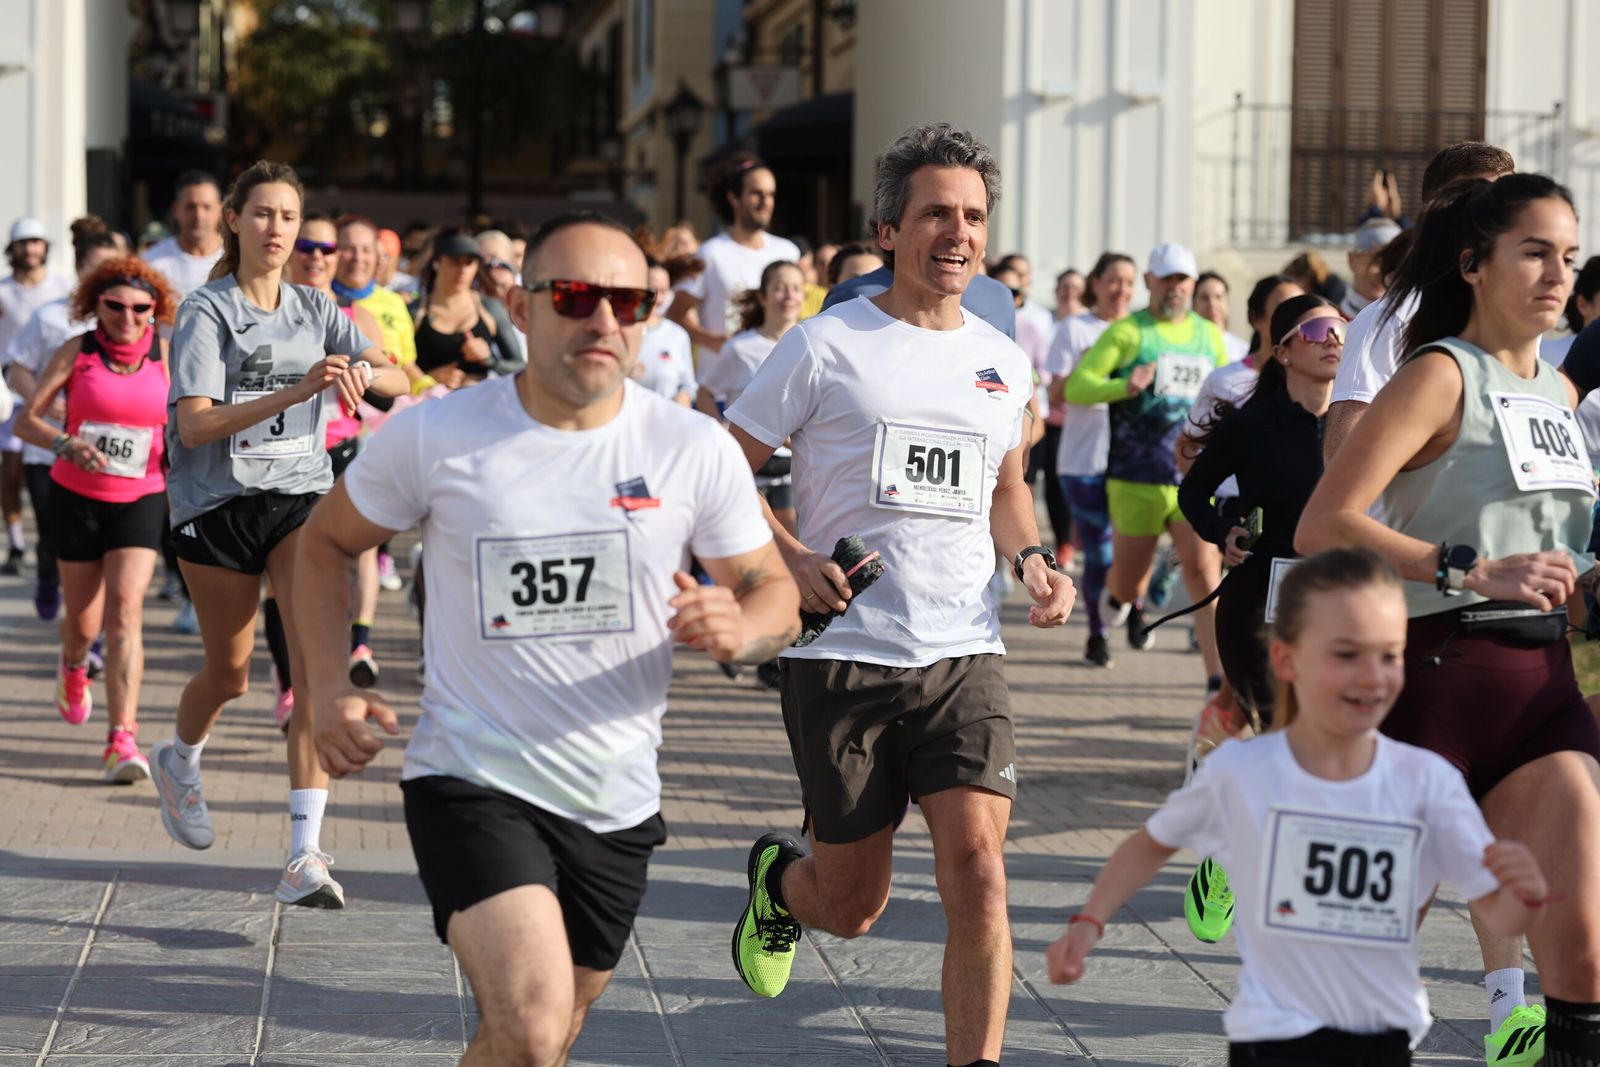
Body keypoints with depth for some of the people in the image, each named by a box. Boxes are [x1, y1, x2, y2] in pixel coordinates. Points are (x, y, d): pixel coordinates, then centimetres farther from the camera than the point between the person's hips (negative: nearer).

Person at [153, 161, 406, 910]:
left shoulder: (316, 311, 7)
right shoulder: (206, 312, -6)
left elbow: (398, 381, -1)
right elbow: (195, 424, -18)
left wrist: (362, 372, -25)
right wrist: (291, 394, -30)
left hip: (303, 495, 3)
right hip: (219, 502, -2)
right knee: (230, 671, 10)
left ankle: (305, 855, -17)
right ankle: (179, 760, 47)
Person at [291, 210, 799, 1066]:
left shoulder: (696, 450, -4)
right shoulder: (434, 436, -7)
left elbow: (775, 593, 5)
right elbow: (326, 542, 8)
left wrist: (740, 629, -20)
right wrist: (329, 687, -5)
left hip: (616, 804, 4)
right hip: (472, 781, -3)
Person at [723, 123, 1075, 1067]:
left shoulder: (1004, 361, 12)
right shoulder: (825, 345, -3)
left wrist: (1033, 560, 9)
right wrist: (791, 559, -14)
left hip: (965, 655, 3)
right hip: (844, 658, -3)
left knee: (977, 869, -16)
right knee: (852, 906, 6)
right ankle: (777, 877, 43)